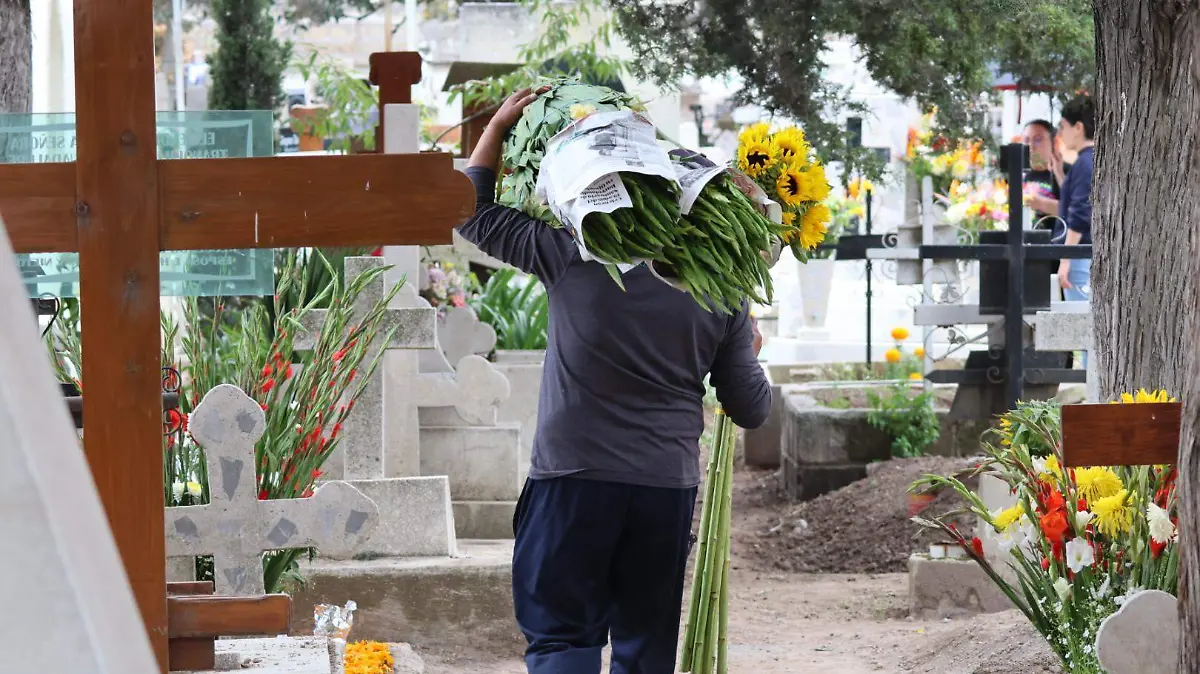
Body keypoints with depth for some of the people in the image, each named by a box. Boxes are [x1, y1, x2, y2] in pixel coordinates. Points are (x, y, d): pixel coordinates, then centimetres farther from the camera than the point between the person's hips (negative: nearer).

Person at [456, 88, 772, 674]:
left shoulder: (575, 256, -7)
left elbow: (474, 213, 4)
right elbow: (752, 409, 9)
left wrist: (498, 126, 14)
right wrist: (750, 349, 29)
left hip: (574, 478, -3)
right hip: (668, 487, 3)